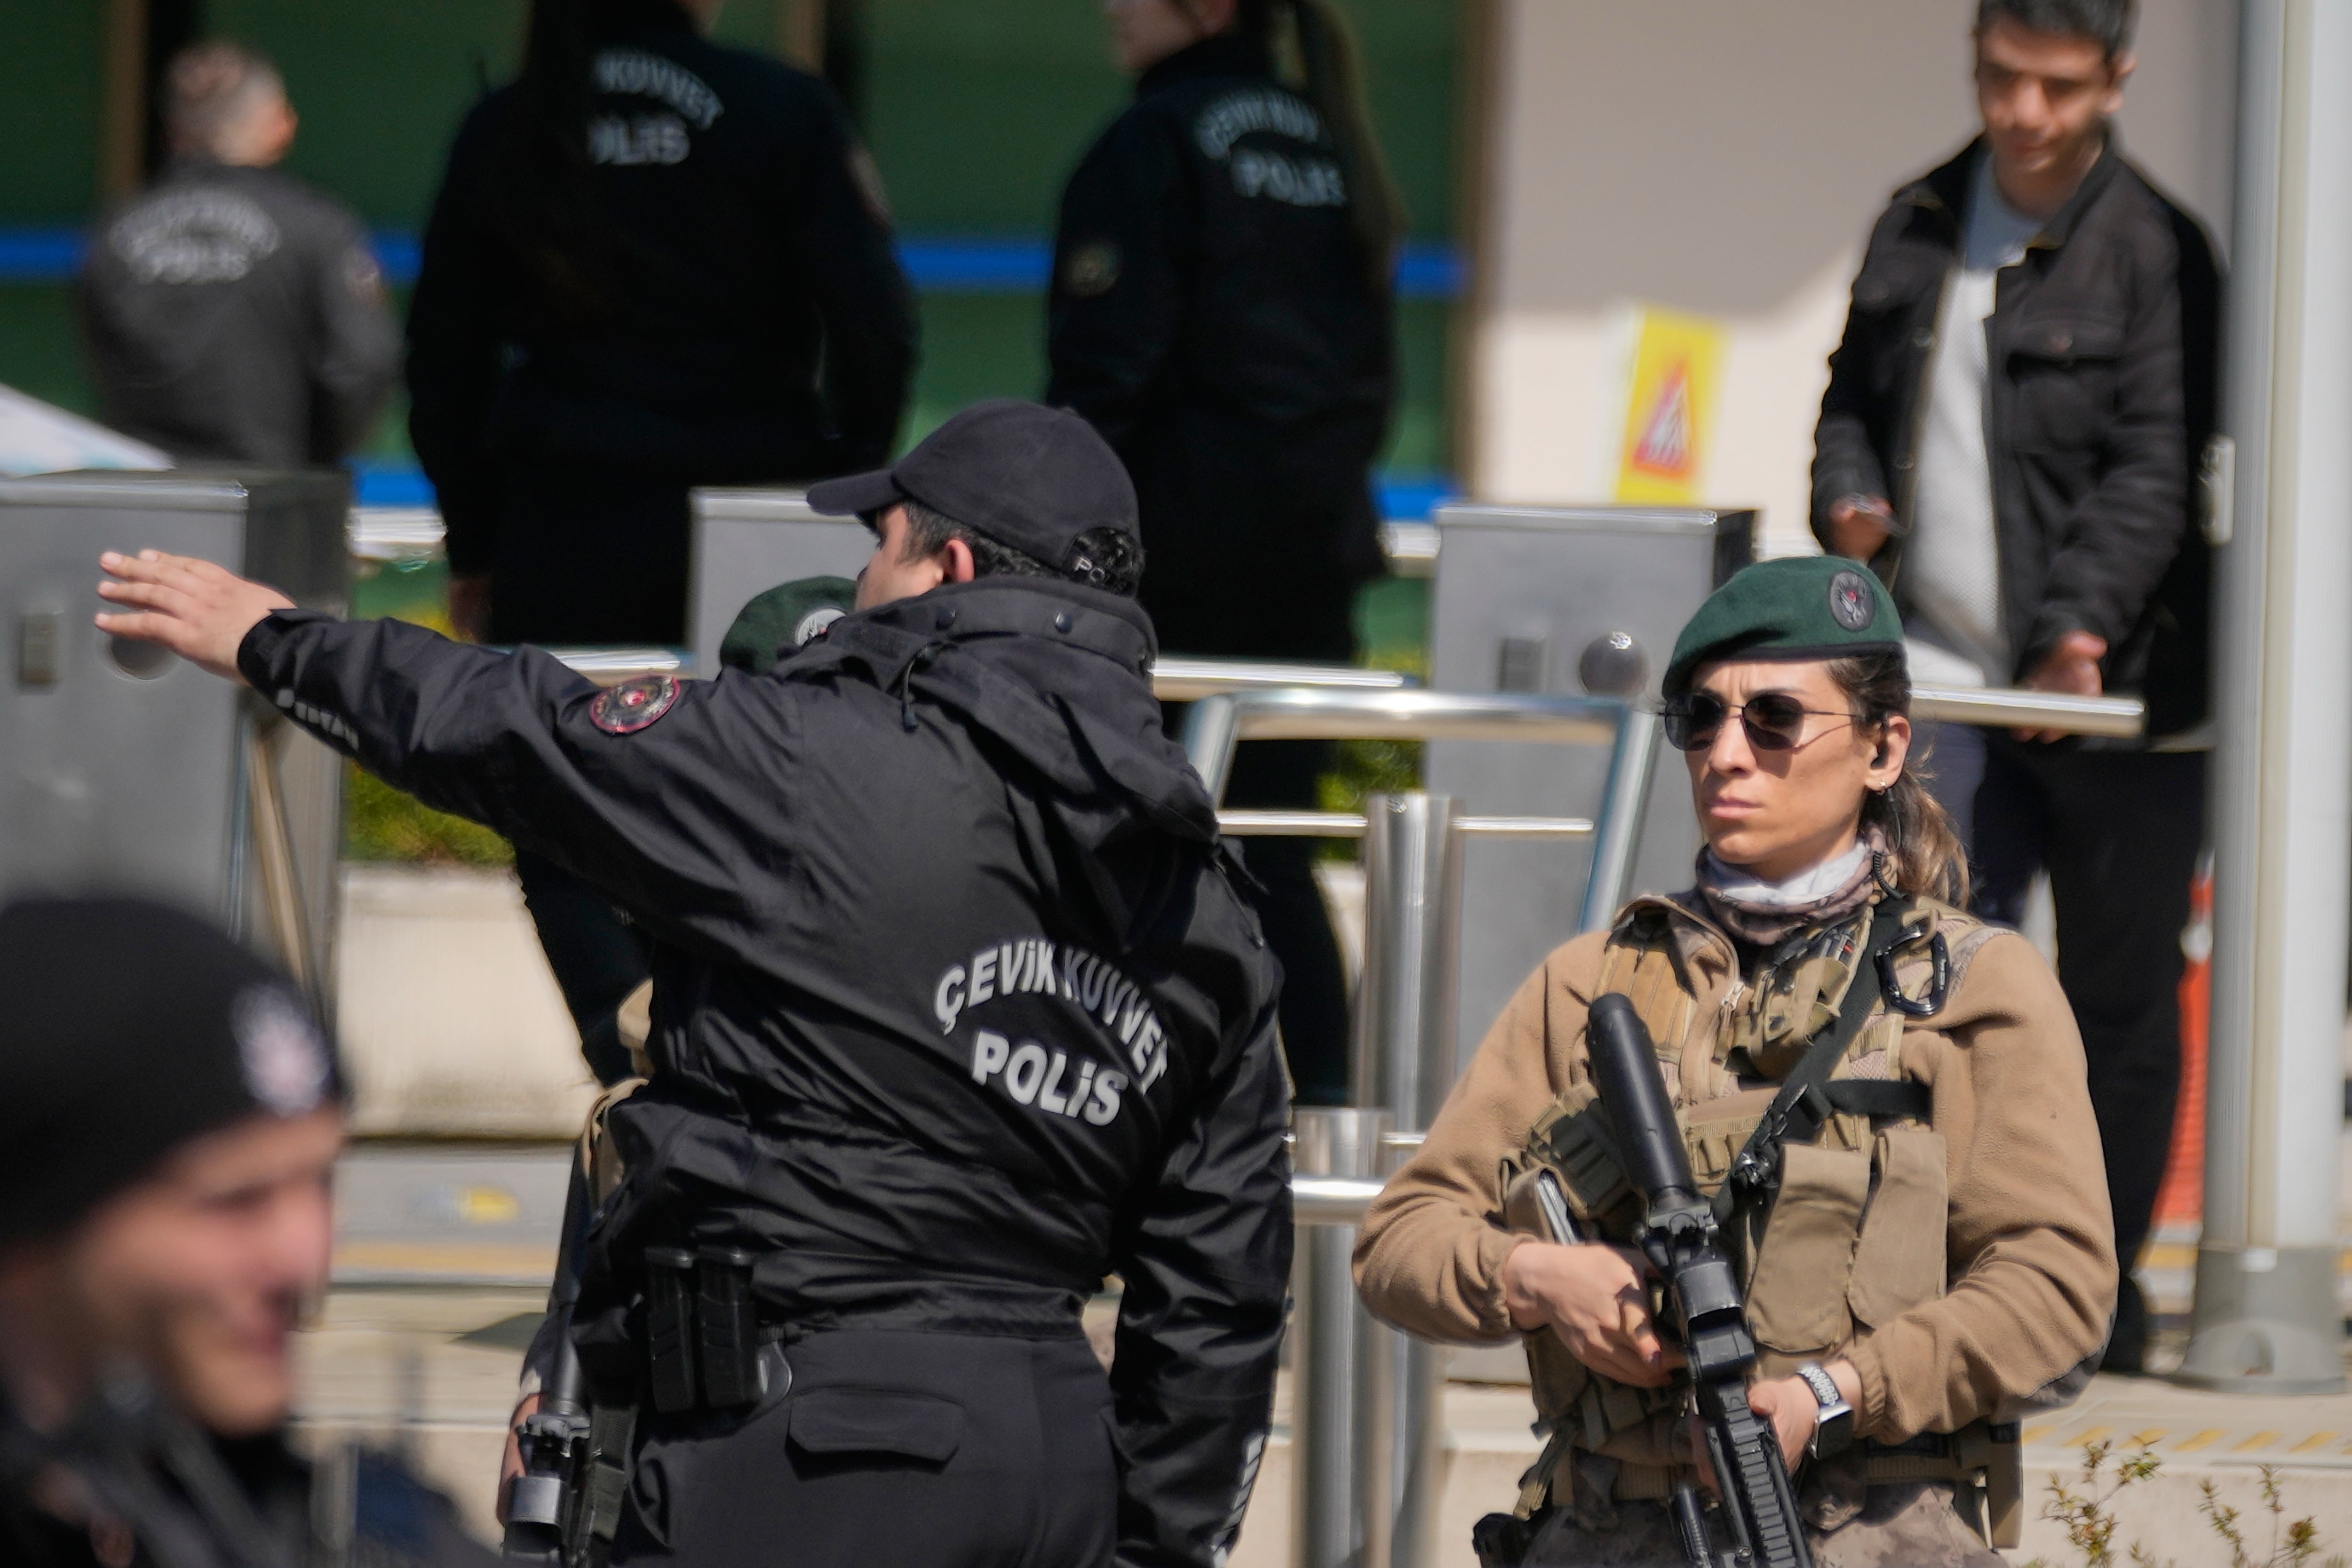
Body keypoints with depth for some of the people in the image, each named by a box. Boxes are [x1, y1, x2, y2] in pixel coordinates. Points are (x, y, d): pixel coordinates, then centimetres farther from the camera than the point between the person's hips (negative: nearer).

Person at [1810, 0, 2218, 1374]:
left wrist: (2082, 619, -28)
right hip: (1954, 689, 4)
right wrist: (1849, 496, 3)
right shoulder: (1920, 227, 12)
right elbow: (1858, 392, 25)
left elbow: (2155, 469, -14)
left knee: (2121, 999, 5)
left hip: (2115, 694, -4)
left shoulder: (2154, 253, -6)